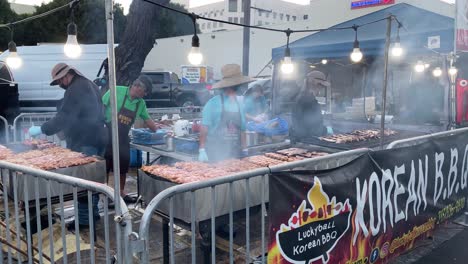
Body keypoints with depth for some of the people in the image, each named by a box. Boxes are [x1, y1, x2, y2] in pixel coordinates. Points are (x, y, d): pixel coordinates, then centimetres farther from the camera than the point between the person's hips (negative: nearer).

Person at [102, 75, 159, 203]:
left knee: (123, 166, 11)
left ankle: (121, 192, 26)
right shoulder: (117, 91, -13)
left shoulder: (141, 103, 4)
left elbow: (147, 119, 16)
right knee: (105, 165, 0)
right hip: (107, 135, -6)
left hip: (123, 137, 6)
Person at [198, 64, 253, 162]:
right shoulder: (213, 103, -7)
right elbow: (204, 128, -9)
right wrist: (202, 150, -13)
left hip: (235, 155, 5)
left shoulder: (239, 105, 10)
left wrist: (244, 151, 14)